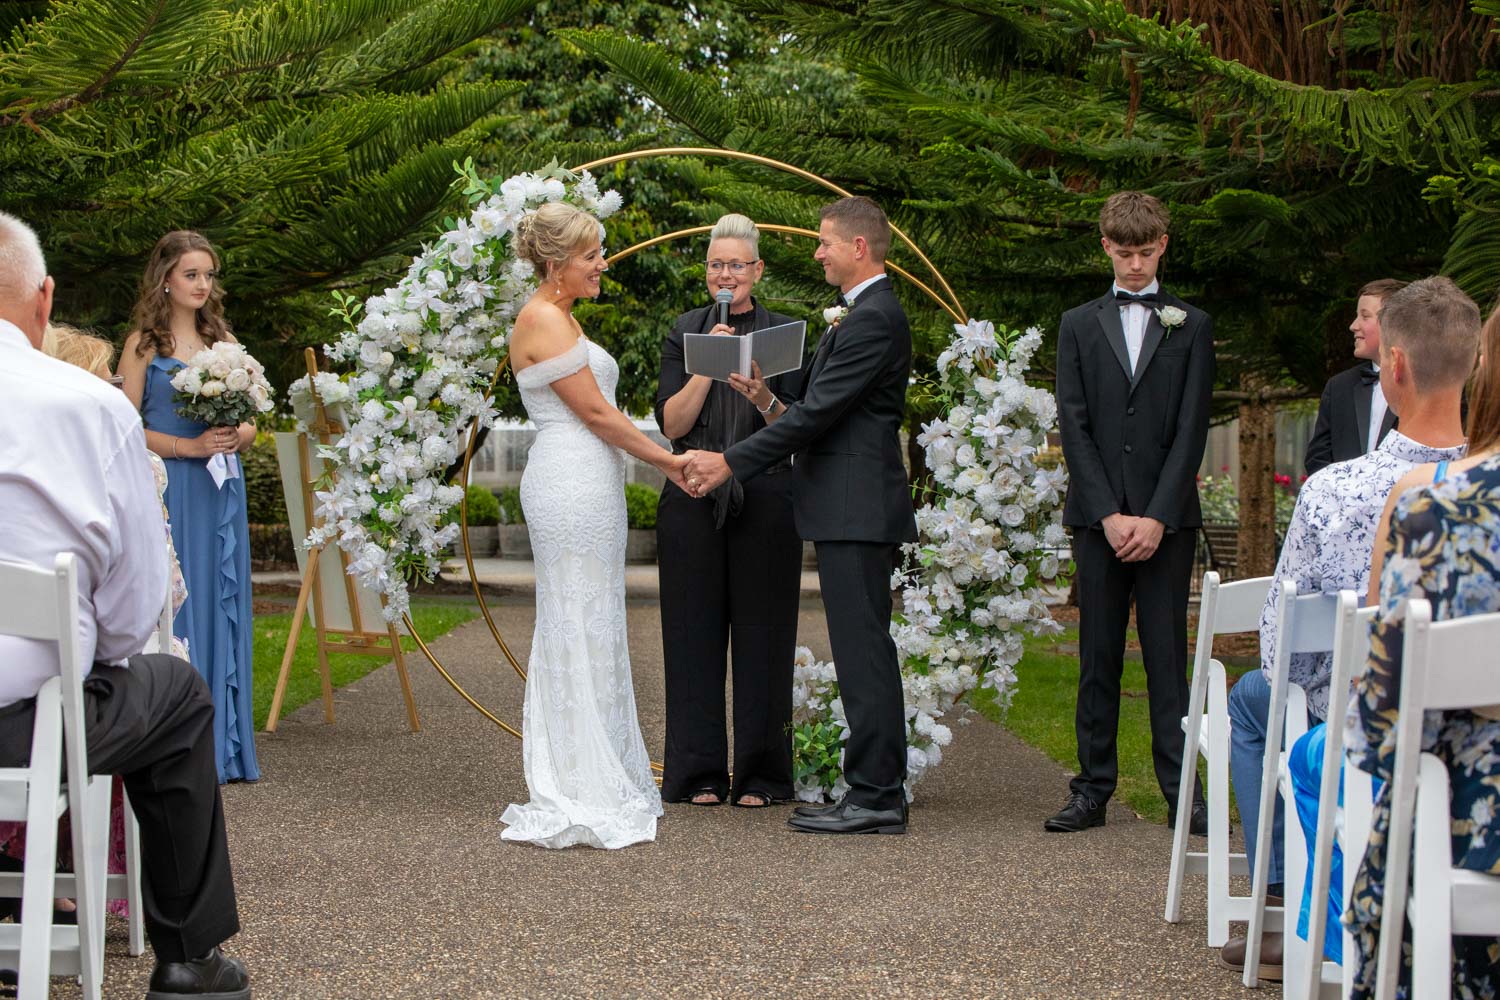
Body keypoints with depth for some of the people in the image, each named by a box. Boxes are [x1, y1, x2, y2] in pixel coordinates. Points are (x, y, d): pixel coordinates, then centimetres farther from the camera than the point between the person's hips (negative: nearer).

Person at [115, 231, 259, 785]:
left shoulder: (224, 341, 14)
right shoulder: (144, 344, 0)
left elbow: (249, 425, 16)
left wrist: (235, 437, -5)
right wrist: (189, 446, -15)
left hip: (222, 491, 5)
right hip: (169, 490, -5)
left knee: (223, 607, 5)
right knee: (173, 606, -6)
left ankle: (223, 746, 10)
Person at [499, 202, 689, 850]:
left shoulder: (559, 317, 19)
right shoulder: (543, 320, -12)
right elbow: (595, 412, -13)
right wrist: (668, 460, -6)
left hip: (585, 484, 10)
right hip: (573, 486, -10)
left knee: (584, 630, 11)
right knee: (580, 629, -7)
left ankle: (580, 787, 17)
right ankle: (581, 798, -4)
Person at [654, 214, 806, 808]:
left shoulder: (783, 332, 5)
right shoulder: (686, 331, 8)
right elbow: (671, 423, -1)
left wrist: (761, 396, -19)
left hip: (765, 500, -1)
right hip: (693, 500, 1)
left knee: (761, 633, 1)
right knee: (696, 632, 2)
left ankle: (760, 775, 8)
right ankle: (700, 774, 9)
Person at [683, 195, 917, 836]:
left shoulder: (872, 320, -15)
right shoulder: (868, 314, 19)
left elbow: (816, 412, -18)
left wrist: (733, 463, -14)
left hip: (855, 512, -11)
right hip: (852, 510, 11)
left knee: (863, 652, -8)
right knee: (864, 653, 11)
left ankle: (874, 796, -6)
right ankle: (876, 791, 15)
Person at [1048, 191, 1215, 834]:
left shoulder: (1191, 327, 8)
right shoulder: (1080, 326, 11)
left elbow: (1191, 430, 1)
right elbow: (1073, 427, 3)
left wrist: (1157, 516, -9)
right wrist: (1108, 514, -8)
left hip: (1167, 519, -1)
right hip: (1096, 516, 1)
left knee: (1167, 655, -2)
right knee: (1098, 658, 3)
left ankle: (1182, 790, 1)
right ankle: (1093, 789, 8)